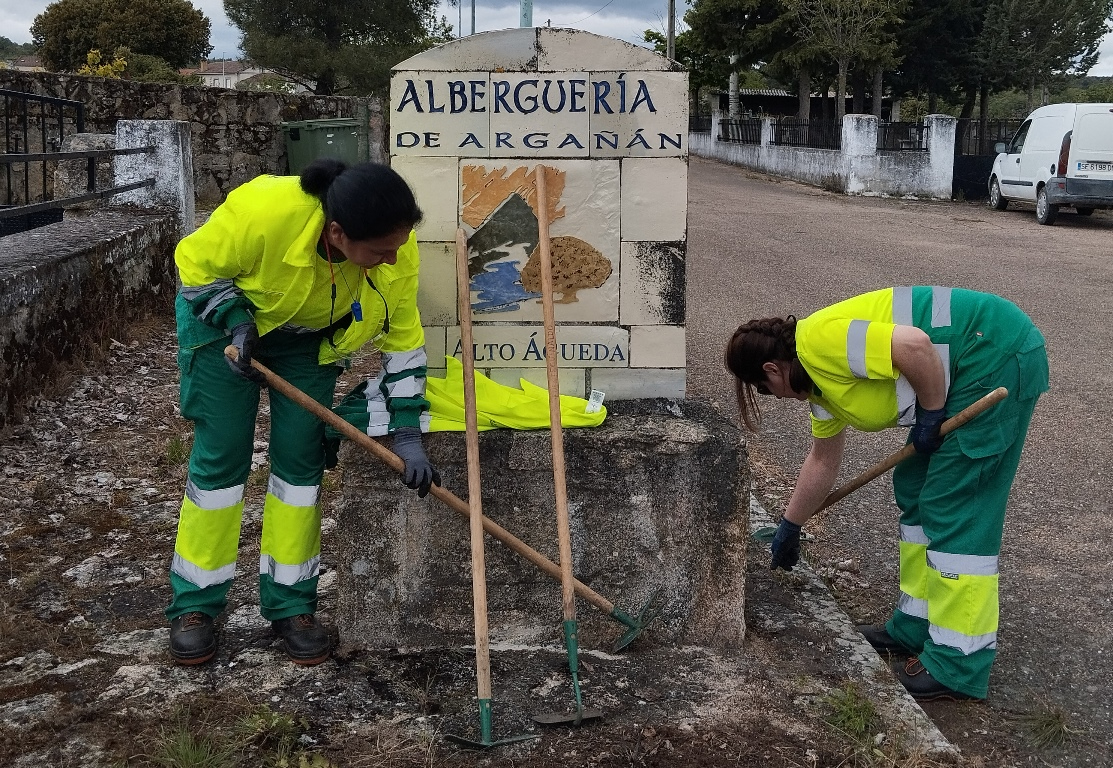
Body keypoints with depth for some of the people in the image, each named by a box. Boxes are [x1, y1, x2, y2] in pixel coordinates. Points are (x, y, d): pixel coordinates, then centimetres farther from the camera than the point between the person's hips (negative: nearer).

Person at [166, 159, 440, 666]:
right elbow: (195, 263, -20)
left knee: (301, 456, -2)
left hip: (308, 336, 3)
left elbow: (401, 335, -16)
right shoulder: (264, 212, -40)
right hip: (224, 320, -3)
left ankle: (291, 605, 10)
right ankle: (193, 605, 9)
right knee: (220, 455, -4)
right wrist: (235, 322, -30)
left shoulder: (397, 250, -29)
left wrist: (406, 432, -18)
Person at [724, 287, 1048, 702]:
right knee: (916, 491, 15)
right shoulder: (817, 378, 15)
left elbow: (915, 345, -29)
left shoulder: (818, 340, -16)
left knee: (955, 509, -8)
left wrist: (931, 414, -13)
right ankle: (917, 626, 24)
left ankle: (958, 665, -1)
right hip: (969, 371, 10)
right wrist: (789, 527, 38)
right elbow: (823, 461, 27)